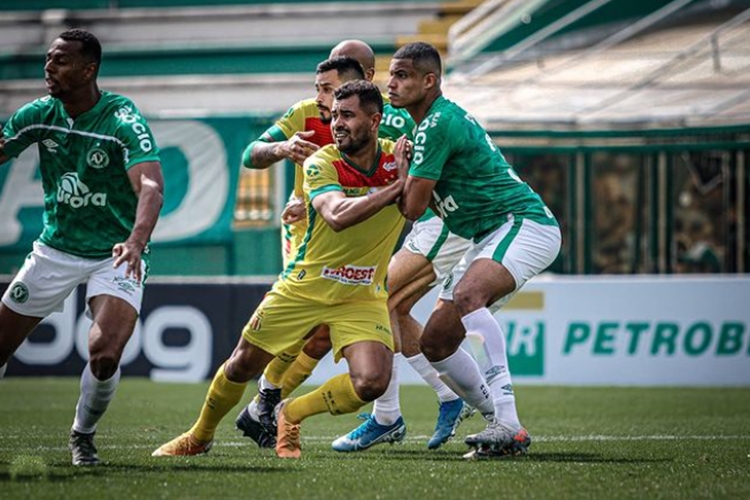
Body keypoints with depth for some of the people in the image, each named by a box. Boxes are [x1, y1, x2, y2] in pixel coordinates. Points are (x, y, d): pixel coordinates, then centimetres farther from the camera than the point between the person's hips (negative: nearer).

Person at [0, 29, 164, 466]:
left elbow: (151, 186, -30)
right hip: (56, 248, 4)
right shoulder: (38, 115, -4)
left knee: (104, 355, -23)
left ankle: (83, 437, 5)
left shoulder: (123, 119, -20)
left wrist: (136, 240, -48)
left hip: (115, 255, -4)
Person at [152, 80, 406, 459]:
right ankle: (200, 436, 37)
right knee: (242, 366, 8)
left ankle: (291, 414, 8)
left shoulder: (398, 158, -9)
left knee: (371, 384, -20)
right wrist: (396, 188, -38)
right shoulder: (321, 164, -17)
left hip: (362, 296, 1)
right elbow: (337, 215, -35)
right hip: (305, 286, -1)